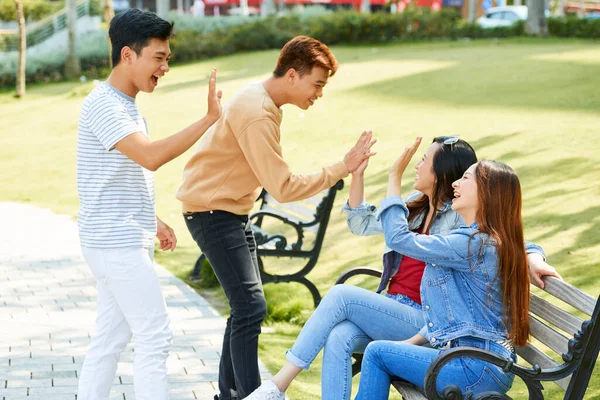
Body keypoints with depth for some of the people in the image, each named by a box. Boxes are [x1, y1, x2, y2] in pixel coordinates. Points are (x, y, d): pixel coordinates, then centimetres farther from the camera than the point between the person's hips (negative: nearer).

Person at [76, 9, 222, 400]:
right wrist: (210, 118, -27)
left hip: (121, 242, 10)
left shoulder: (126, 104, 15)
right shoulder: (104, 104, -16)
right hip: (117, 244, -10)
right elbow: (152, 157, -29)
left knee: (110, 339, 12)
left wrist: (154, 222, 19)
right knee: (155, 338, -7)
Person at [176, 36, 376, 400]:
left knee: (246, 306, 14)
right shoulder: (257, 115, -25)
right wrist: (341, 169, -22)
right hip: (212, 212, -10)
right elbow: (283, 188, -25)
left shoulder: (262, 102, 8)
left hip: (232, 210, 10)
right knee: (251, 307, -16)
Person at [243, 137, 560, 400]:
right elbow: (361, 224, 23)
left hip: (423, 321, -6)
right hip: (391, 310, 6)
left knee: (341, 295, -25)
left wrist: (534, 259, -27)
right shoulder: (415, 205, 14)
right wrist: (357, 175, 13)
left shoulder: (463, 220, -6)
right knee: (338, 338, -26)